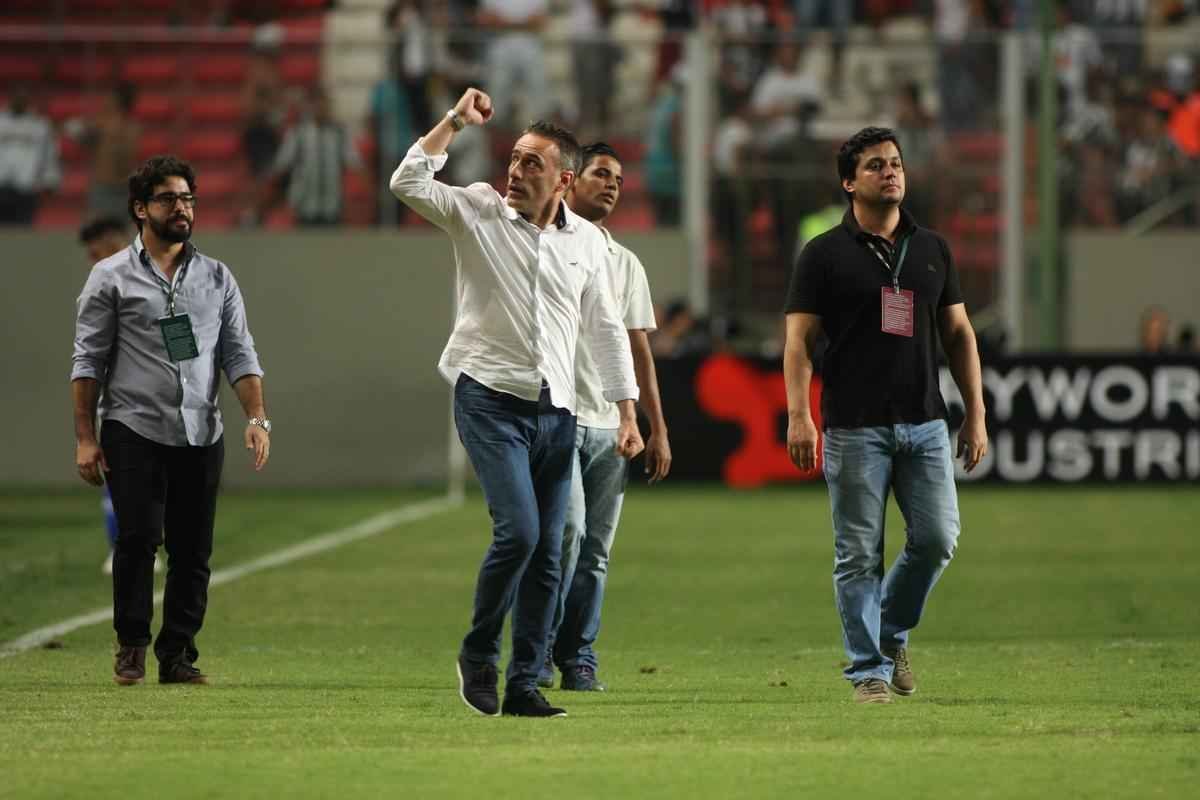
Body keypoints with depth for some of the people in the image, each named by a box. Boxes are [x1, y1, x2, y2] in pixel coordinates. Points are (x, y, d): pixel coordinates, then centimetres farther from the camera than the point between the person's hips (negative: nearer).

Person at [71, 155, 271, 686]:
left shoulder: (217, 278, 14)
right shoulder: (111, 278, 4)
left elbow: (239, 354, 10)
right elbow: (88, 361, 3)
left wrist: (256, 418, -4)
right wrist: (85, 438, -3)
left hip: (200, 435, 3)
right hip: (134, 431, -3)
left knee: (193, 551, 1)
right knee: (139, 539, -12)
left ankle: (178, 654, 9)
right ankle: (132, 647, 0)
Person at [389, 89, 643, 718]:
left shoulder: (587, 241, 10)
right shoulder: (478, 212, 0)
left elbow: (605, 330, 16)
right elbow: (408, 184, -15)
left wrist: (627, 413, 12)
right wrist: (455, 121, -15)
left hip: (556, 411, 4)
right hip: (491, 399, -4)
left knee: (547, 554, 2)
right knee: (518, 531, -18)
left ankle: (524, 686, 9)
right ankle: (477, 655, 2)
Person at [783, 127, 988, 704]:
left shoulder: (932, 250, 14)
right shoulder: (824, 255, 2)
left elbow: (958, 333, 17)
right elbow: (800, 339, -3)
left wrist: (975, 414, 11)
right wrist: (798, 415, -15)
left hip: (925, 423, 4)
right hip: (855, 428, -4)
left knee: (937, 539, -3)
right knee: (859, 555, -2)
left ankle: (892, 634, 20)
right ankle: (868, 669, 6)